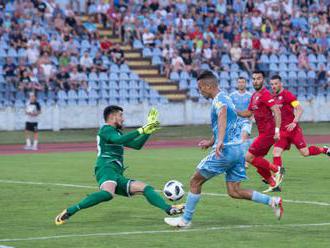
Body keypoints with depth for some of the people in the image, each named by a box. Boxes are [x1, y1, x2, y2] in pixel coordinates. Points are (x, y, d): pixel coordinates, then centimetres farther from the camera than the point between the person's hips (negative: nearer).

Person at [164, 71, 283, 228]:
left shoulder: (219, 100, -12)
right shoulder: (226, 98, 19)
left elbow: (222, 117, -35)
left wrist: (220, 141, -50)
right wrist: (211, 142, 40)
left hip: (225, 150, -9)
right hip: (238, 149, 9)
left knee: (195, 181, 3)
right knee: (234, 191, 9)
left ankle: (185, 220, 9)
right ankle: (272, 201, -2)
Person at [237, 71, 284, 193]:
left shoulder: (265, 94, -14)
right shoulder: (254, 96, 15)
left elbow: (277, 111, -22)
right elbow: (248, 113, 25)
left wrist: (277, 130, -29)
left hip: (267, 132, -9)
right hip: (263, 132, 9)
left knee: (249, 157, -11)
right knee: (257, 161, 9)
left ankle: (276, 169, -5)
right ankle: (273, 184, 15)